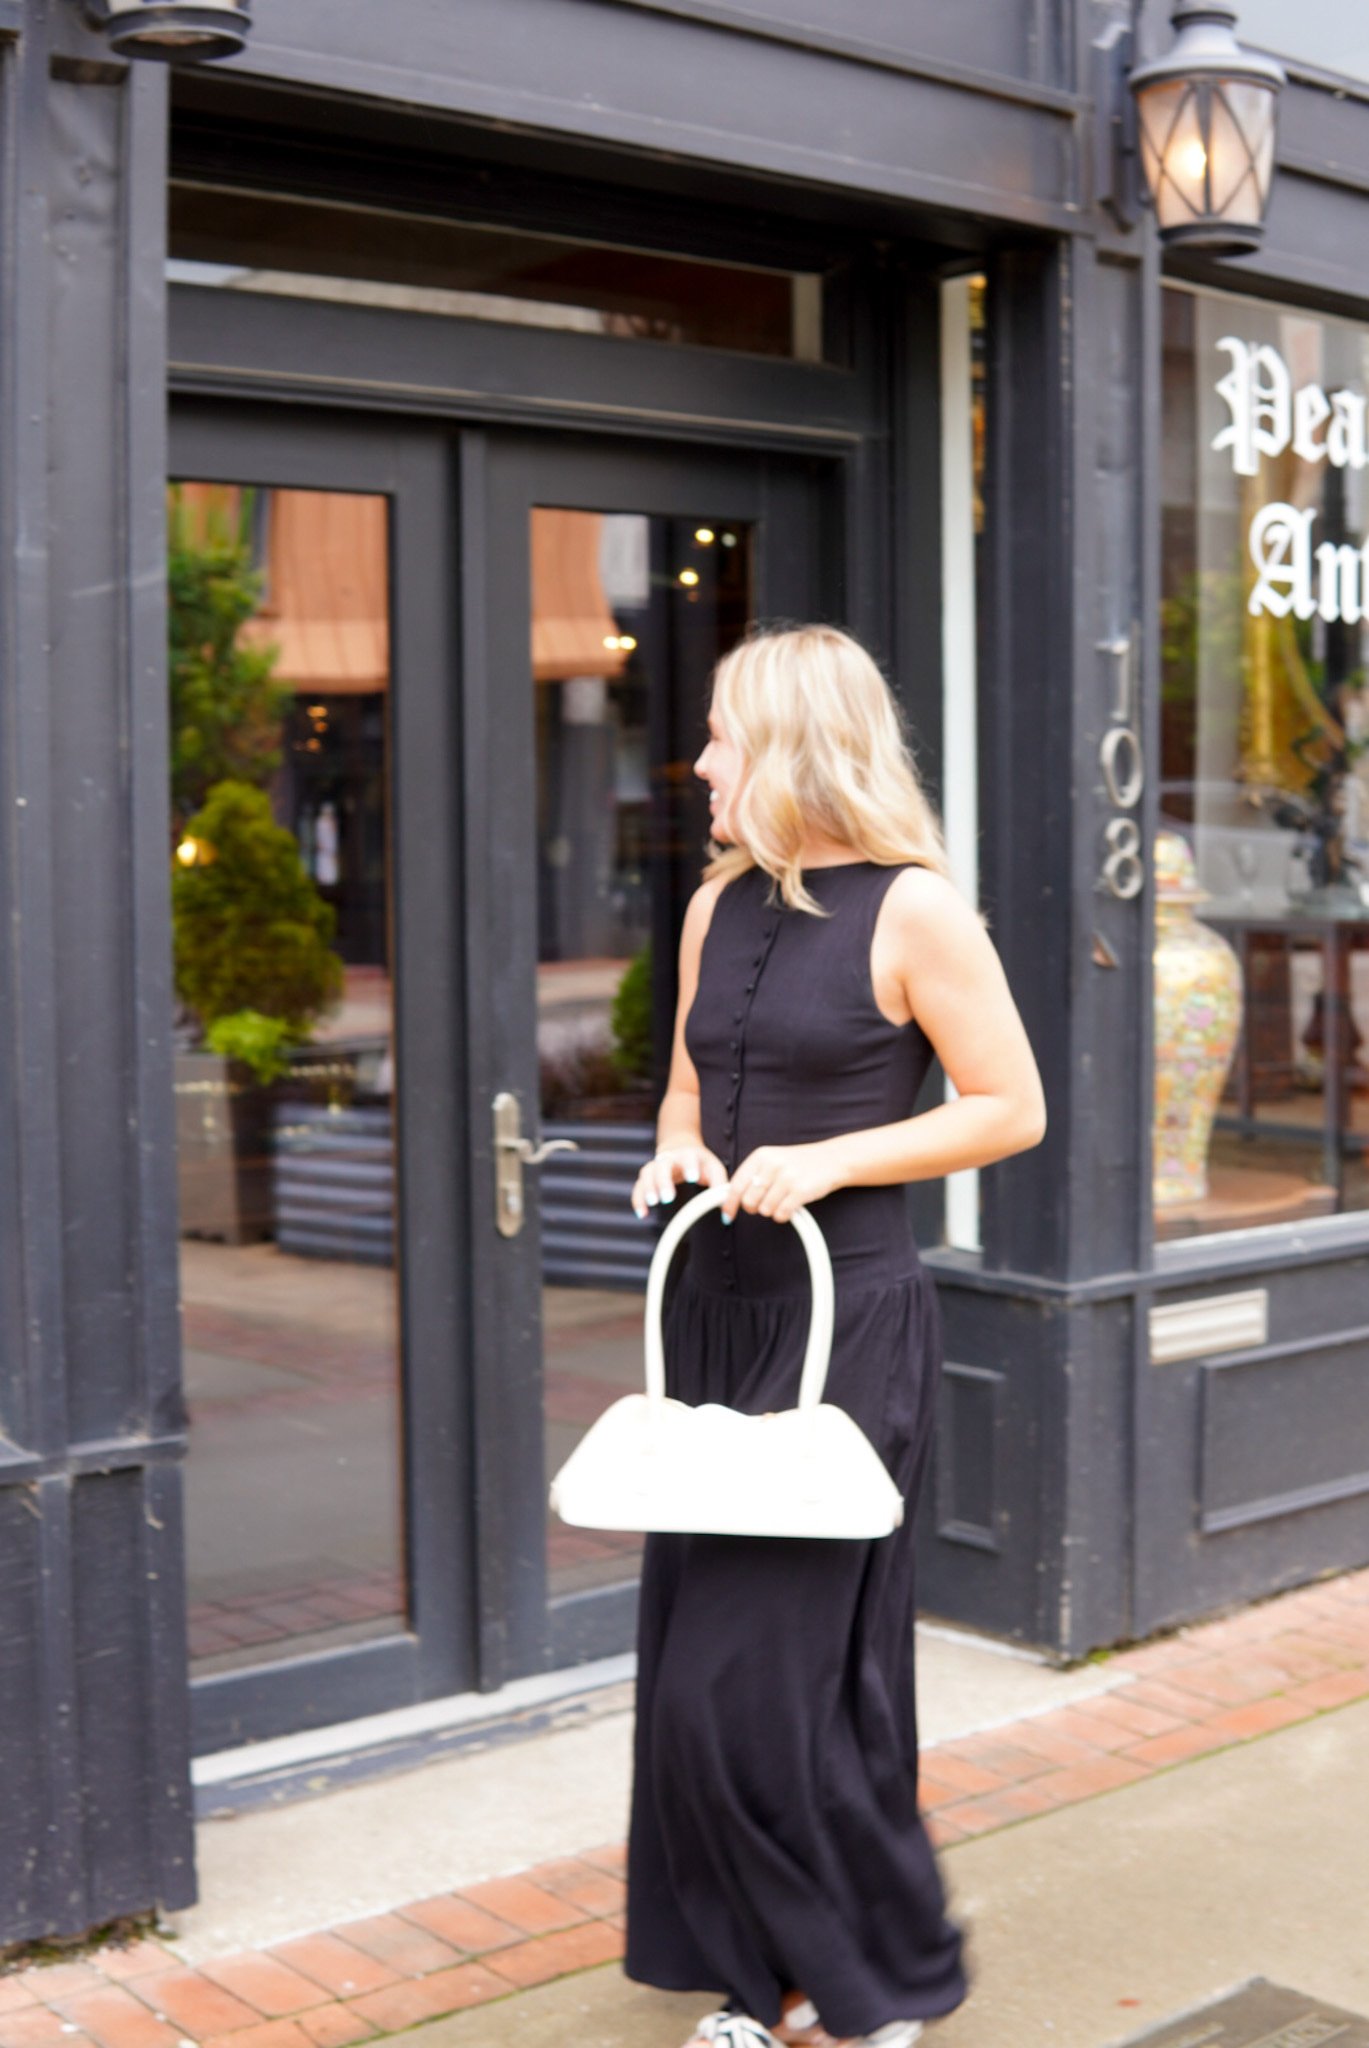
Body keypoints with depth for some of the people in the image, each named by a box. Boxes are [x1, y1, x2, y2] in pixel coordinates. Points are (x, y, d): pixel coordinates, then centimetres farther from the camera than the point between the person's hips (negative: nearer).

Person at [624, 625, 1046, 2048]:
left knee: (749, 1677, -6)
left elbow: (1011, 1110, -8)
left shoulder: (911, 908, -9)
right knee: (696, 1652, 10)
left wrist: (828, 1160, -16)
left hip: (846, 1323, -7)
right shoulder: (720, 905, 11)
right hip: (717, 1305, 7)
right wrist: (678, 1151, 0)